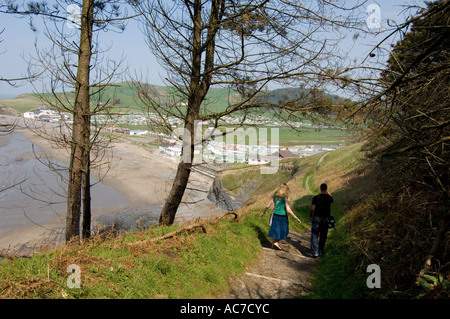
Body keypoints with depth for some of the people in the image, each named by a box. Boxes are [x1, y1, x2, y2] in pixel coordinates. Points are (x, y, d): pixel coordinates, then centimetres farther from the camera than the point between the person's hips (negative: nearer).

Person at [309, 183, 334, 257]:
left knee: (315, 235, 2)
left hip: (316, 218, -2)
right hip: (325, 219, 2)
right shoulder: (329, 198, -4)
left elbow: (312, 209, -7)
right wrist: (328, 193, 20)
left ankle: (315, 252, -7)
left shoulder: (316, 198, -11)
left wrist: (310, 214, 12)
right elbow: (333, 200, 22)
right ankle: (320, 251, 23)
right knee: (323, 236, 15)